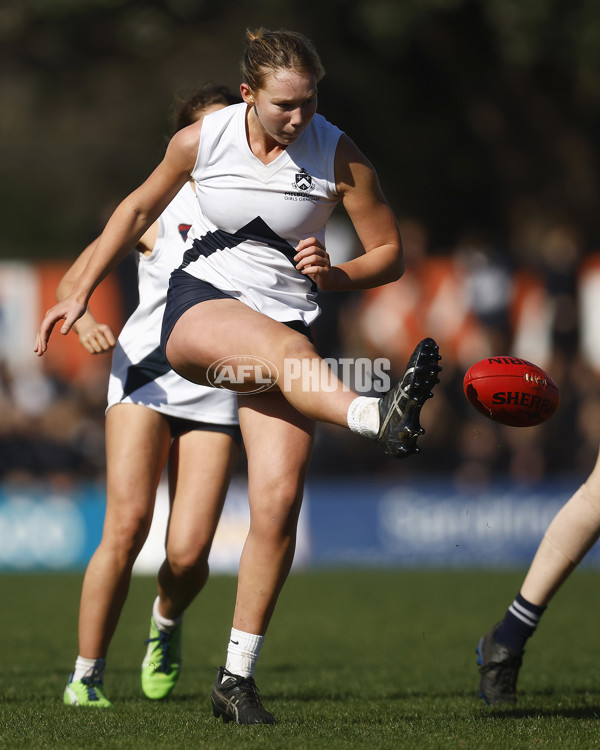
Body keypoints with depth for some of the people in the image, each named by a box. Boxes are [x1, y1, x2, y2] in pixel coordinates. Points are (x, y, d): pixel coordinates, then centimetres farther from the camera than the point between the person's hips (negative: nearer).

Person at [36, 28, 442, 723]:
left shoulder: (339, 156, -6)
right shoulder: (201, 139, -3)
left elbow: (389, 253, 2)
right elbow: (140, 207, 15)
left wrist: (333, 276, -18)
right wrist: (80, 292, 19)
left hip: (287, 320, 1)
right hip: (199, 304, -1)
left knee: (277, 507, -15)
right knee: (283, 347, -39)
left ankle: (236, 679, -6)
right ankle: (379, 417, -70)